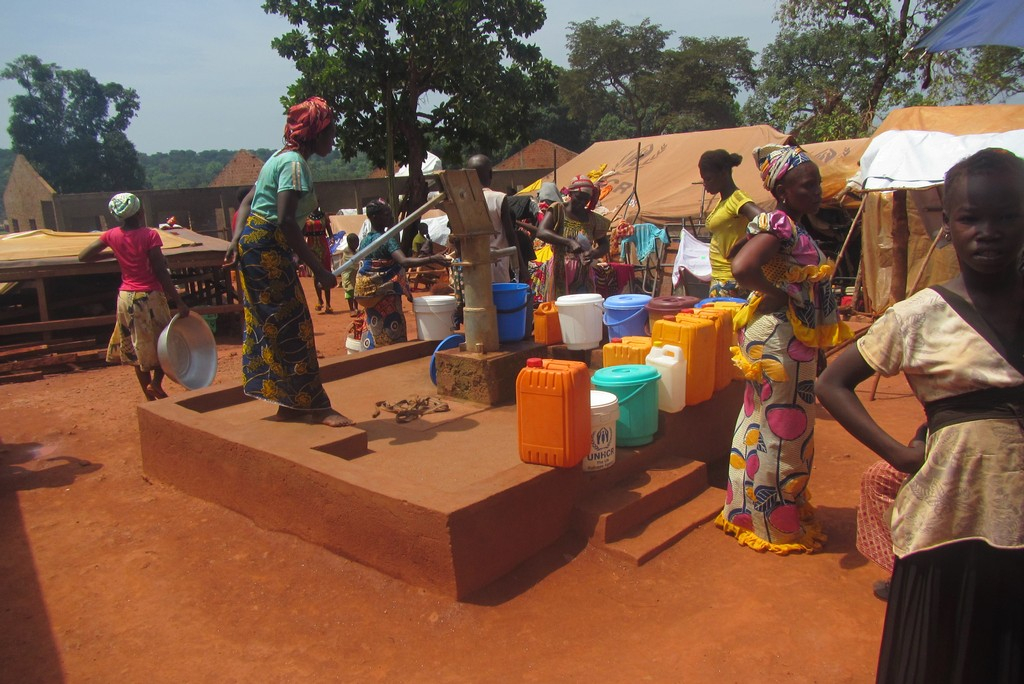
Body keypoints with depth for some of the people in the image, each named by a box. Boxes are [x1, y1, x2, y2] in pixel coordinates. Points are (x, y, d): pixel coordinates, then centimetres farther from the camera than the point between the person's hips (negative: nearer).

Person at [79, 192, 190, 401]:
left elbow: (82, 256, 8)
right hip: (150, 297, -5)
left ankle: (150, 396, 18)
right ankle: (156, 381, -10)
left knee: (138, 347, 14)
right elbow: (161, 272, -13)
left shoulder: (112, 235, 1)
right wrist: (179, 301, -10)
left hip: (126, 298, 5)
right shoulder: (150, 235, -12)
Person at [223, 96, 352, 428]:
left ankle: (289, 403, 19)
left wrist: (237, 240, 4)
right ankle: (315, 405, 1)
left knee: (273, 326, 11)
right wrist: (318, 269, -25)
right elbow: (285, 222, -26)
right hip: (267, 249, -10)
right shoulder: (295, 164, -15)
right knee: (293, 326, -6)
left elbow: (247, 202, 16)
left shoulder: (283, 158, 16)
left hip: (252, 242, 10)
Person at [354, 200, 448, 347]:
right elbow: (404, 261, -32)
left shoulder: (364, 241, 7)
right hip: (387, 298, -8)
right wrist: (432, 259, -40)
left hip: (369, 296, 8)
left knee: (374, 333, 13)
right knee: (393, 336, -3)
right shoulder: (387, 239, -17)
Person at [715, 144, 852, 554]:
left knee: (780, 426, 19)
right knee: (778, 428, 1)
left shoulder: (794, 227, 12)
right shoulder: (778, 224, -18)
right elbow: (742, 269, -35)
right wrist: (779, 296, -20)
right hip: (778, 337, -10)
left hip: (796, 341, 10)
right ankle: (775, 524, 16)